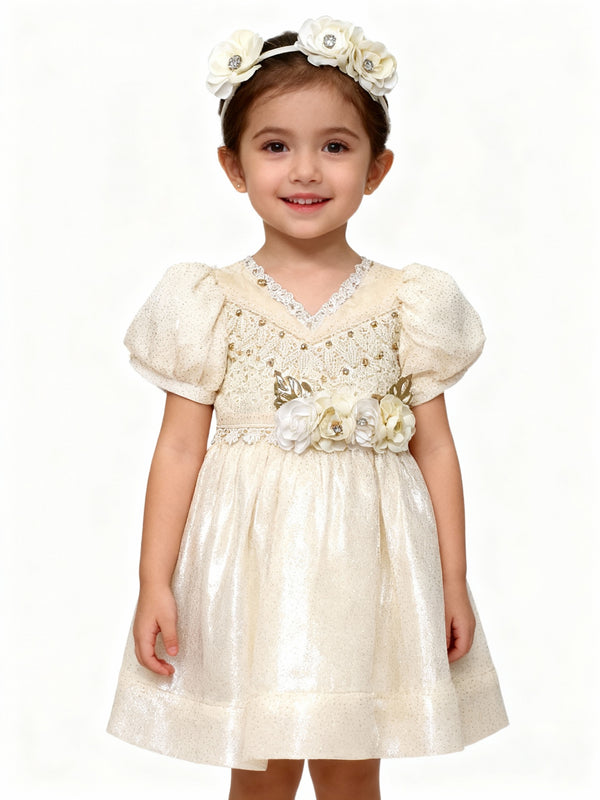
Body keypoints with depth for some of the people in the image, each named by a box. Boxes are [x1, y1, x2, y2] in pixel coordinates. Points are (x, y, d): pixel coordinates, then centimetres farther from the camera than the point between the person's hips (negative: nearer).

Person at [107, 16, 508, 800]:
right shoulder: (210, 302, -3)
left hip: (363, 560, 1)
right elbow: (179, 448, -1)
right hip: (248, 563, 0)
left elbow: (435, 448, 3)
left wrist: (453, 587, 4)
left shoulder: (406, 302, -1)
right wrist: (155, 584, -4)